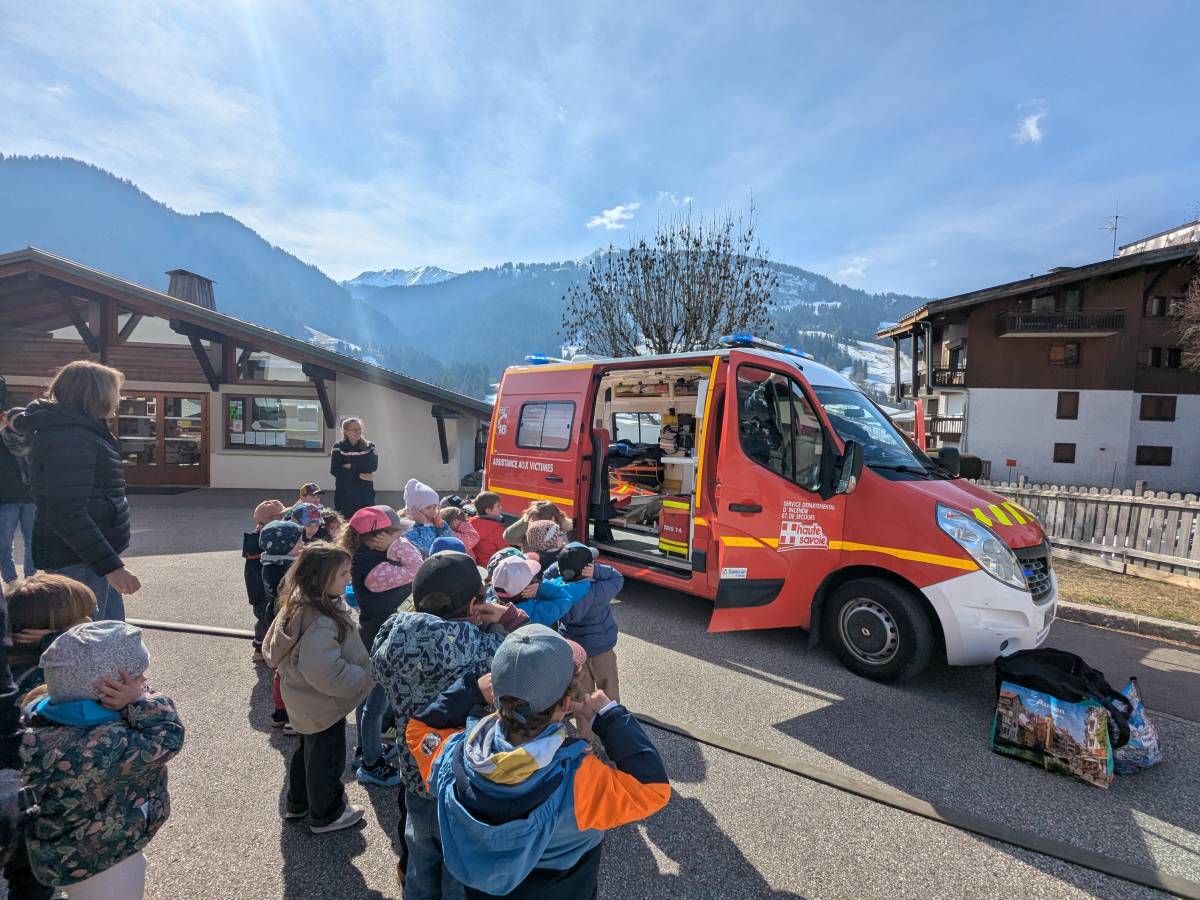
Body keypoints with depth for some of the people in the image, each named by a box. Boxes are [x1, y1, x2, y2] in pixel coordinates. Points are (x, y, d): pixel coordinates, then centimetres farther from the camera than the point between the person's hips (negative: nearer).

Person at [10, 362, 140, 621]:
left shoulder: (77, 431, 14)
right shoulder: (69, 438, -18)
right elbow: (67, 514, -26)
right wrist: (111, 566, -28)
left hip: (93, 558, 10)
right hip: (78, 563, -10)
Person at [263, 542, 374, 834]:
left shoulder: (300, 607, -5)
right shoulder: (320, 622, -36)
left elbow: (271, 649, 8)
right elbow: (327, 673, -37)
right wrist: (369, 678, -26)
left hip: (306, 700, 9)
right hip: (323, 704, -9)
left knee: (309, 749, 29)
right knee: (328, 758, 13)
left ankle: (298, 802, 49)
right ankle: (326, 815, 35)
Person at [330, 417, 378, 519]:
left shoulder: (369, 447, 8)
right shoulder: (338, 447, 5)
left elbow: (373, 466, -8)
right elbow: (334, 470, -6)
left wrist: (351, 466, -12)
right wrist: (359, 475, -10)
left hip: (365, 494, 1)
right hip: (344, 494, 0)